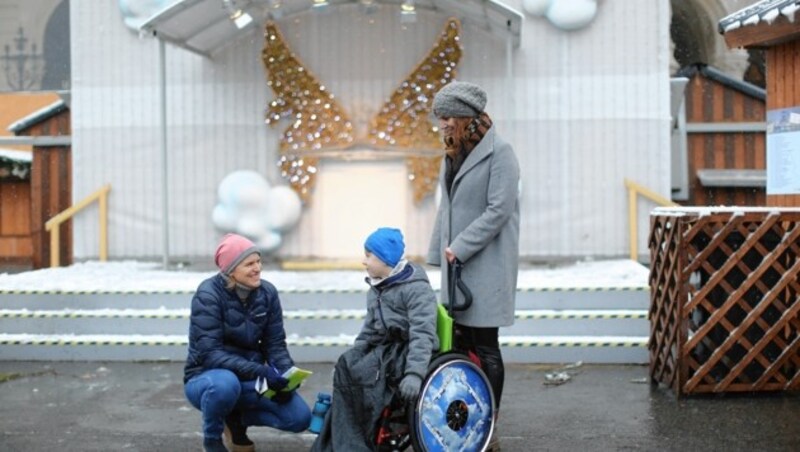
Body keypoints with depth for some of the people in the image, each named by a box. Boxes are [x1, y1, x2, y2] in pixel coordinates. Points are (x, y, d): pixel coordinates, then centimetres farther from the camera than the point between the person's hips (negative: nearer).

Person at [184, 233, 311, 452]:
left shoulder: (267, 292, -4)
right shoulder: (208, 295, -20)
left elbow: (275, 344, -2)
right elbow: (209, 354, -26)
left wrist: (286, 375, -22)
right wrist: (261, 371, -35)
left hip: (249, 377, 5)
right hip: (208, 377, -5)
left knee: (300, 417, -15)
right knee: (225, 383, -41)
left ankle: (236, 418, 12)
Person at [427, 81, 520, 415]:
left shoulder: (499, 152, -11)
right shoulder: (452, 153, 14)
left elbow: (499, 210, -17)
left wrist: (459, 247, -16)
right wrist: (440, 251, 12)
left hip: (486, 263, -8)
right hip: (456, 262, 8)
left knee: (484, 347, -3)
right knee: (460, 343, 10)